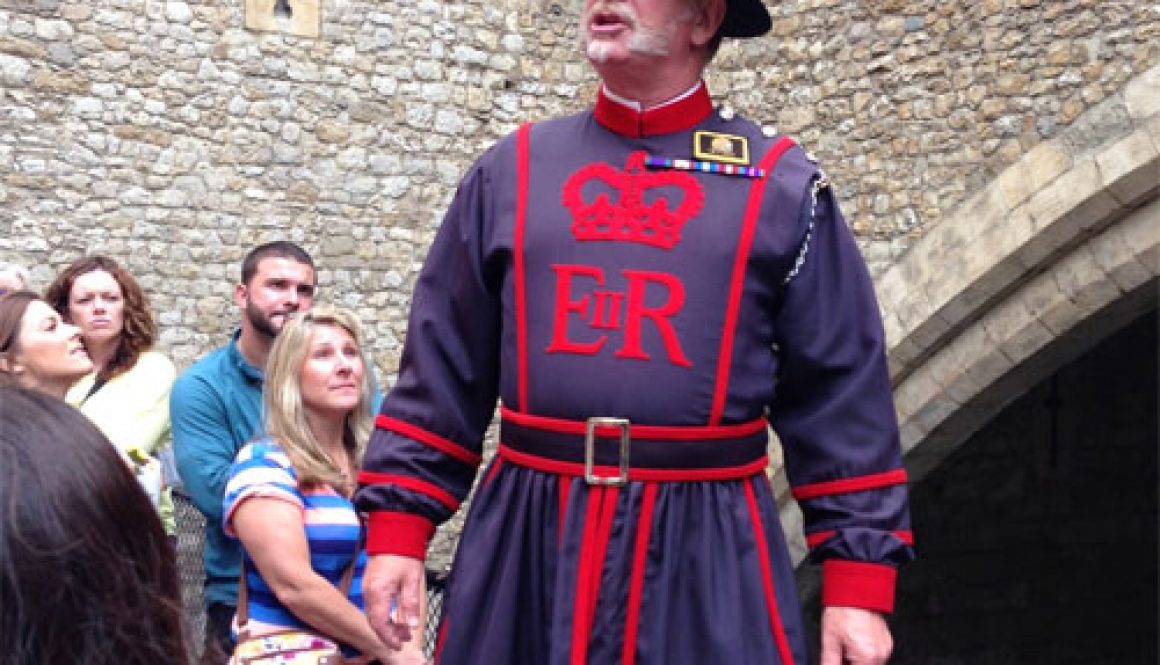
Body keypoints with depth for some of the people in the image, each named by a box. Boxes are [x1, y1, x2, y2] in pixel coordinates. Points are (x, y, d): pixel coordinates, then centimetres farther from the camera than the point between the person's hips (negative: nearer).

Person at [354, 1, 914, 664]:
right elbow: (440, 375, 9)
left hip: (706, 556, -1)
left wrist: (858, 583, -3)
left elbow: (845, 403, 1)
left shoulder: (783, 185, 1)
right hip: (523, 549, 2)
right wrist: (398, 531, 3)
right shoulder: (509, 172, 7)